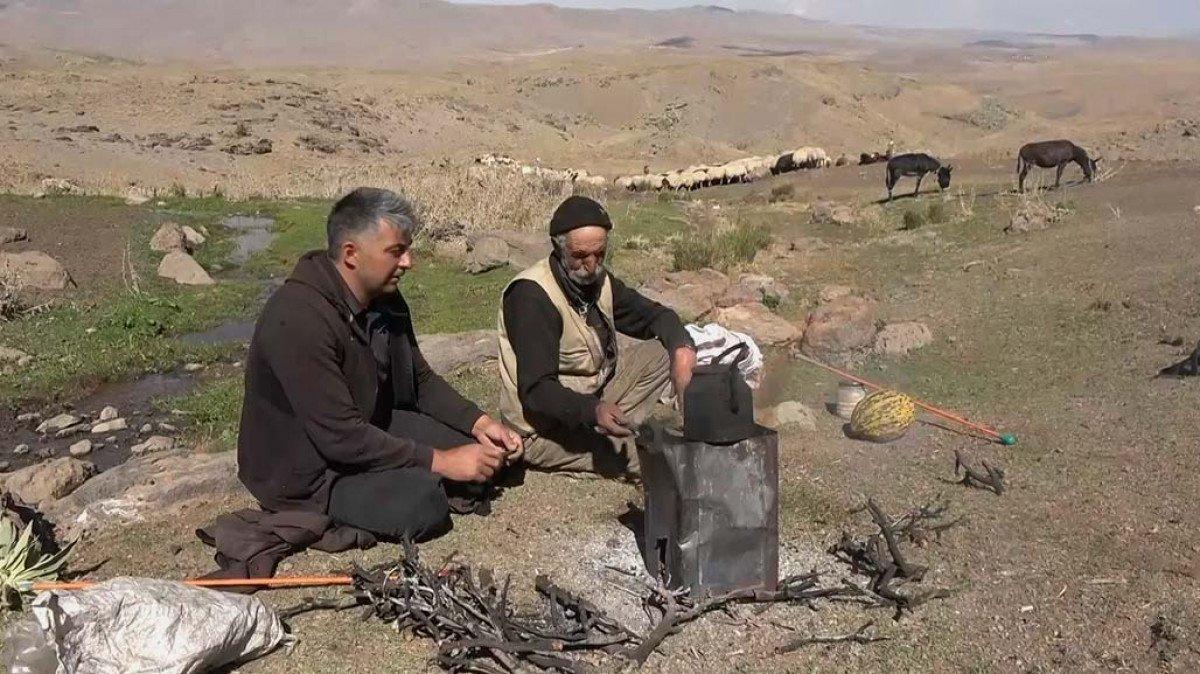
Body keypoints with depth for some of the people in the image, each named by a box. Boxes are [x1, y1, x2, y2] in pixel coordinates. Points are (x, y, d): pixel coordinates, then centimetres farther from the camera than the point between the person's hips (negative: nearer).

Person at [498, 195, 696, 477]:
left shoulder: (597, 279, 1)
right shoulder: (531, 297, -23)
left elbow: (652, 314, 8)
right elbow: (535, 390, -27)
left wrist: (682, 348, -14)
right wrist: (593, 410, -43)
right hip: (543, 429, -9)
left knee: (663, 353, -3)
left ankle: (613, 429, -8)